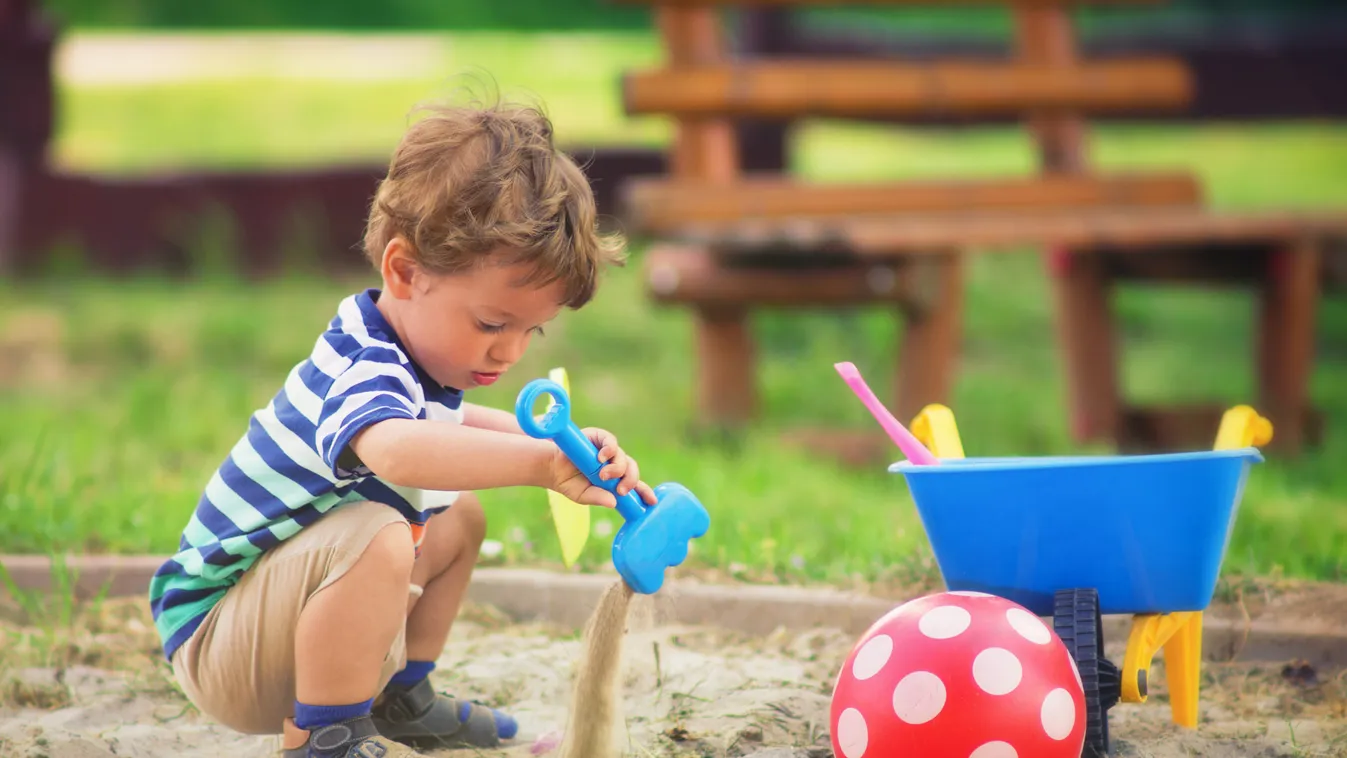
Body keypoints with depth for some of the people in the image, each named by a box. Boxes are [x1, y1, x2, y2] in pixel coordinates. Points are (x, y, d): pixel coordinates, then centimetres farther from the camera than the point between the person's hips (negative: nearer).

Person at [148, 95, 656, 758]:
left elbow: (452, 422, 28)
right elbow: (395, 448, -56)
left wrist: (562, 441, 10)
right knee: (377, 537, -35)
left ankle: (399, 699, 26)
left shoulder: (408, 355, 4)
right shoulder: (361, 374, -30)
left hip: (283, 610, 10)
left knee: (458, 519, 19)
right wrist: (545, 461, -56)